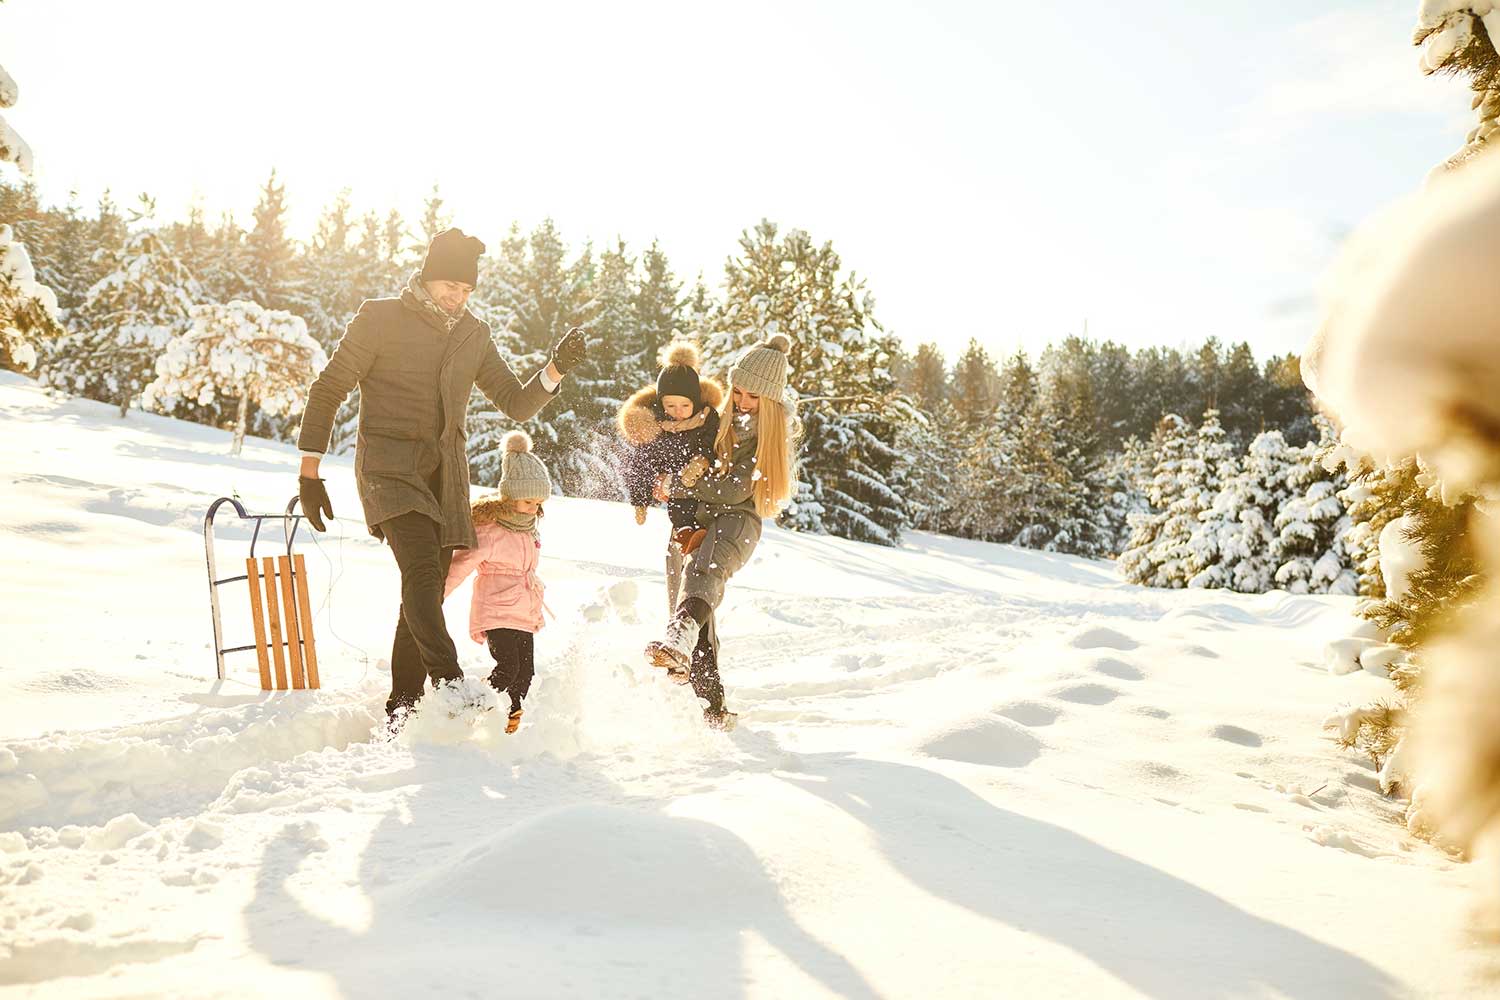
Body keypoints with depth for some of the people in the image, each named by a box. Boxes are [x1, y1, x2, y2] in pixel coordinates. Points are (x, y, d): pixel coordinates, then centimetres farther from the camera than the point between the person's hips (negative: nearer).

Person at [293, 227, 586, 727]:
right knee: (422, 568, -26)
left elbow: (516, 404, 14)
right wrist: (309, 473, -3)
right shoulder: (381, 318, 0)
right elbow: (328, 390, 1)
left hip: (445, 478, 5)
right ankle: (451, 684, -36)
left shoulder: (474, 334, 14)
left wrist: (555, 369, -5)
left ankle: (402, 710, 12)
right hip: (390, 467, -5)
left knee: (427, 594, 4)